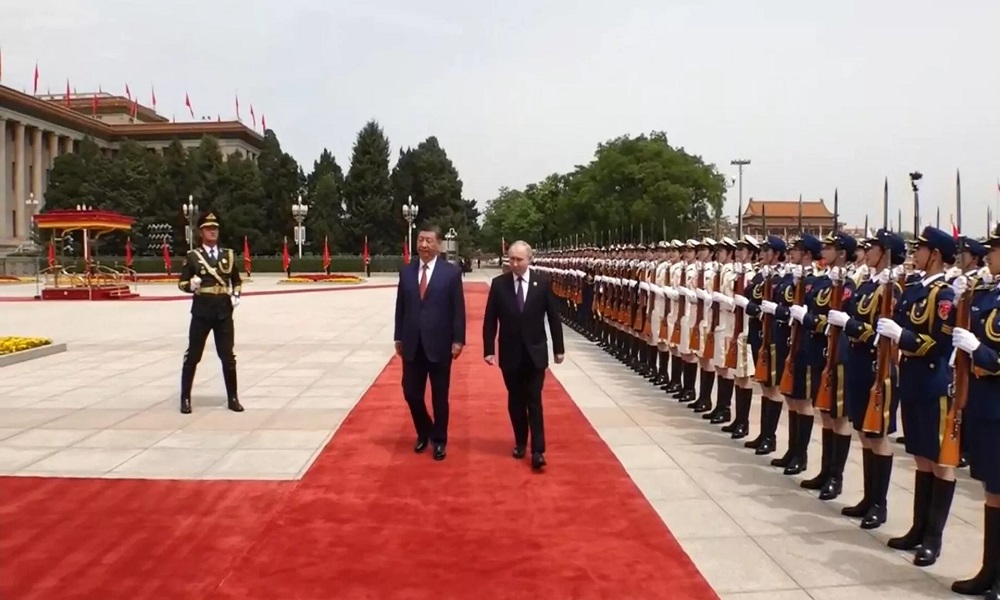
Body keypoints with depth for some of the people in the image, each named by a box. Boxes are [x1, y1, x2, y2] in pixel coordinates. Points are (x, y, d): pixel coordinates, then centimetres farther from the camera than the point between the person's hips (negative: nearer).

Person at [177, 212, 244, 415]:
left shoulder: (228, 255, 9)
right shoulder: (192, 256, 0)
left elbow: (237, 280, 19)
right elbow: (182, 283, 0)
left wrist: (236, 296, 2)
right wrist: (191, 285, -21)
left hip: (224, 312, 2)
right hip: (201, 312, -2)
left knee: (228, 356, 6)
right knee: (193, 356, 3)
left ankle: (232, 398, 15)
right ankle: (185, 398, 13)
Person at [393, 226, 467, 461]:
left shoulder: (451, 272, -5)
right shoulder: (406, 272, 5)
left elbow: (458, 309, -5)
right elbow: (400, 307, 9)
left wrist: (458, 340, -9)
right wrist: (398, 337, 7)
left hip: (439, 344, -3)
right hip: (412, 345, 3)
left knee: (439, 397, 7)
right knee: (411, 393, 8)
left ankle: (439, 440, 23)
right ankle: (424, 432, 32)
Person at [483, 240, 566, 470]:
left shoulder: (543, 282, -4)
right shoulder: (498, 284, -2)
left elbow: (553, 317, 1)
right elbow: (490, 320, 0)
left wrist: (558, 348, 1)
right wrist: (489, 349, -5)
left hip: (535, 352, -1)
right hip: (510, 353, 2)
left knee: (534, 402, -3)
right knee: (515, 402, 11)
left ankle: (538, 450, -2)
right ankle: (520, 442, 26)